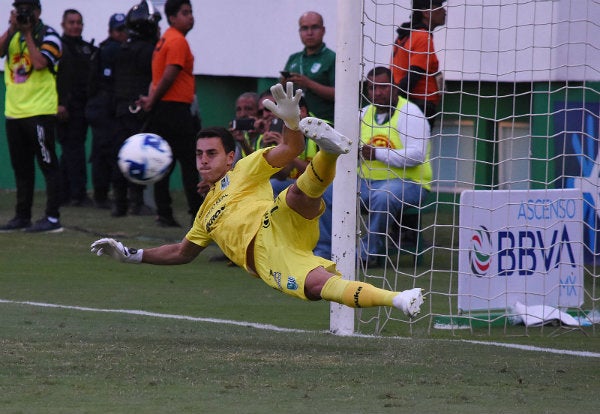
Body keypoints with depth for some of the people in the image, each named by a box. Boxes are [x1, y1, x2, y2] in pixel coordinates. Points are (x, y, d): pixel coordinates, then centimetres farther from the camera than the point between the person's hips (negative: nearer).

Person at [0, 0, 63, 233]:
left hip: (40, 111, -7)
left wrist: (27, 33, -13)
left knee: (48, 165, -7)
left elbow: (40, 63, -21)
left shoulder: (48, 36, -5)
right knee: (21, 168, 12)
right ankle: (22, 216, 19)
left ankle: (52, 218, -8)